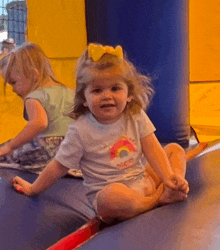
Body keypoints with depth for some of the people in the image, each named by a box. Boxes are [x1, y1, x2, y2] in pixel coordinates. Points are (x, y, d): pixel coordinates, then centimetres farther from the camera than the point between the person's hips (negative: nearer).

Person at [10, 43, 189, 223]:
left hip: (144, 180, 6)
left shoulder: (136, 116, -2)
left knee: (175, 149, 5)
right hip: (108, 191, -5)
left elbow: (153, 148, -3)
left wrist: (168, 177, -16)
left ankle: (169, 191, -17)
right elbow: (59, 165, -4)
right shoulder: (80, 131, -13)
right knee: (112, 196, -40)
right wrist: (33, 189, 3)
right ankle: (159, 199, -13)